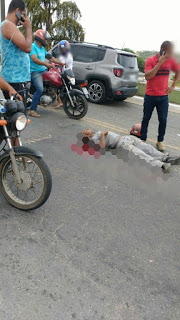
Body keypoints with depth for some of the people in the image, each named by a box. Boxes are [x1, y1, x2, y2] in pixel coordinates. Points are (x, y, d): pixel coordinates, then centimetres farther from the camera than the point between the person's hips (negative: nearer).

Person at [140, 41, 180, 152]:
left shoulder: (171, 61, 2)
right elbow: (147, 76, -22)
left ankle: (160, 141, 13)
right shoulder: (150, 60, -8)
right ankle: (143, 139, 18)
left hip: (163, 97, 2)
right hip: (150, 96, -2)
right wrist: (160, 63, -23)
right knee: (146, 118, 6)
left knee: (163, 120, -2)